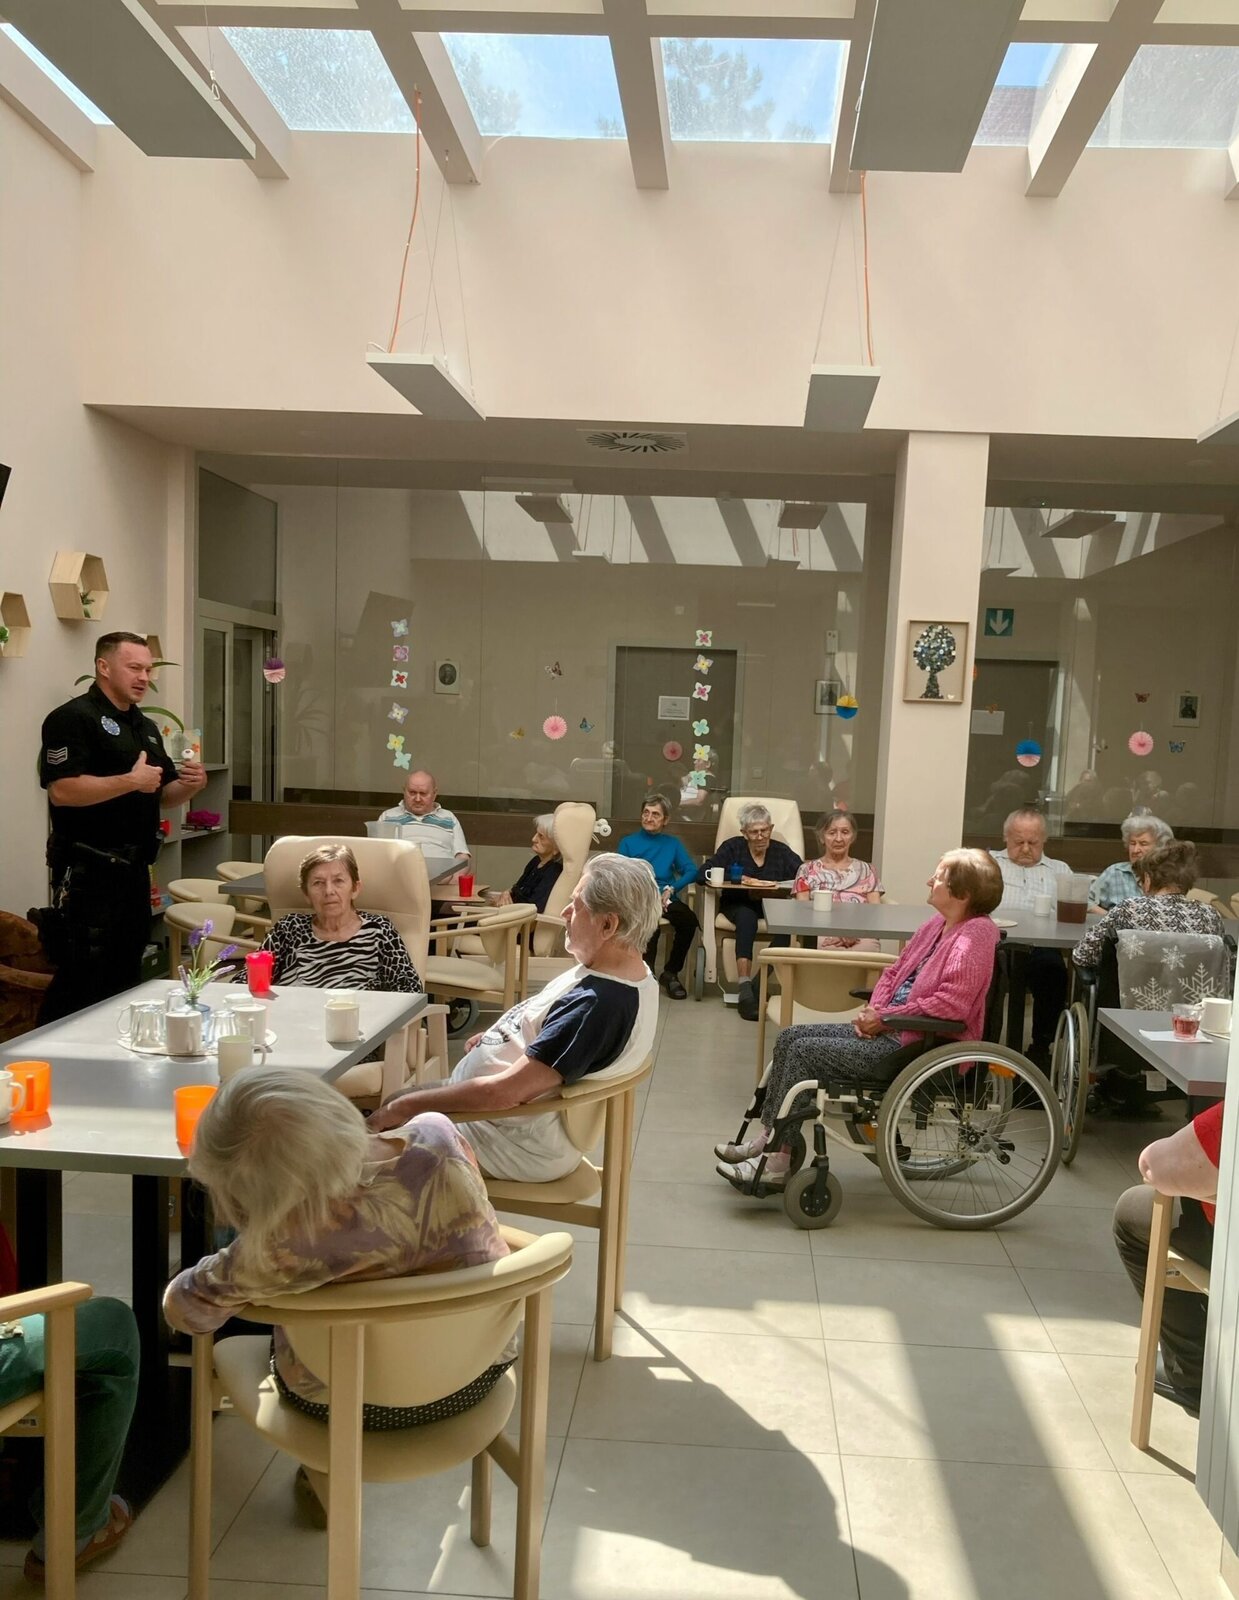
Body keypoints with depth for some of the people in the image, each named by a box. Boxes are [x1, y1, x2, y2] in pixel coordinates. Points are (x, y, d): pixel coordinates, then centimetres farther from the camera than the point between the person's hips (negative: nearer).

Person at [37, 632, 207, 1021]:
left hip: (134, 868, 9)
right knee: (81, 980, -7)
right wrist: (131, 781, -23)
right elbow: (61, 791, -22)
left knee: (127, 976, 15)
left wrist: (190, 784, 1)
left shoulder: (146, 727, 17)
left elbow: (163, 795, 22)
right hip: (87, 871, -9)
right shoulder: (73, 718, -10)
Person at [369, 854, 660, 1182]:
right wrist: (496, 1036, 3)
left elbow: (503, 1092, -31)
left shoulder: (599, 1004, -32)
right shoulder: (629, 972, -1)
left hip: (518, 1145, -10)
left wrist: (404, 1107, -21)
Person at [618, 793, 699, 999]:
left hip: (665, 899, 2)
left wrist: (671, 889, -12)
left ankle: (671, 973, -11)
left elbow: (692, 871, 8)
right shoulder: (628, 842, 17)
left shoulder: (673, 843, 22)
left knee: (689, 920, -31)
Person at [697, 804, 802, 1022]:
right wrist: (742, 879, -14)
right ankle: (745, 986, -42)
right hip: (738, 904, -1)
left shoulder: (782, 851, 8)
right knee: (746, 917, -37)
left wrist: (778, 885, -25)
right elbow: (703, 874, -7)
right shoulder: (733, 847, 5)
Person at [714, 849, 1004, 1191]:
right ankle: (767, 1138, 6)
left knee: (806, 1051, -16)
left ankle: (776, 1166, -9)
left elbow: (952, 1003, -27)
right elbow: (894, 973, 19)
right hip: (890, 1030, 10)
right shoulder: (936, 926, 12)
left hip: (921, 1046, -10)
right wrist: (874, 1009, 0)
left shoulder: (975, 935, -17)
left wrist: (886, 1018, -19)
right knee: (790, 1038, 3)